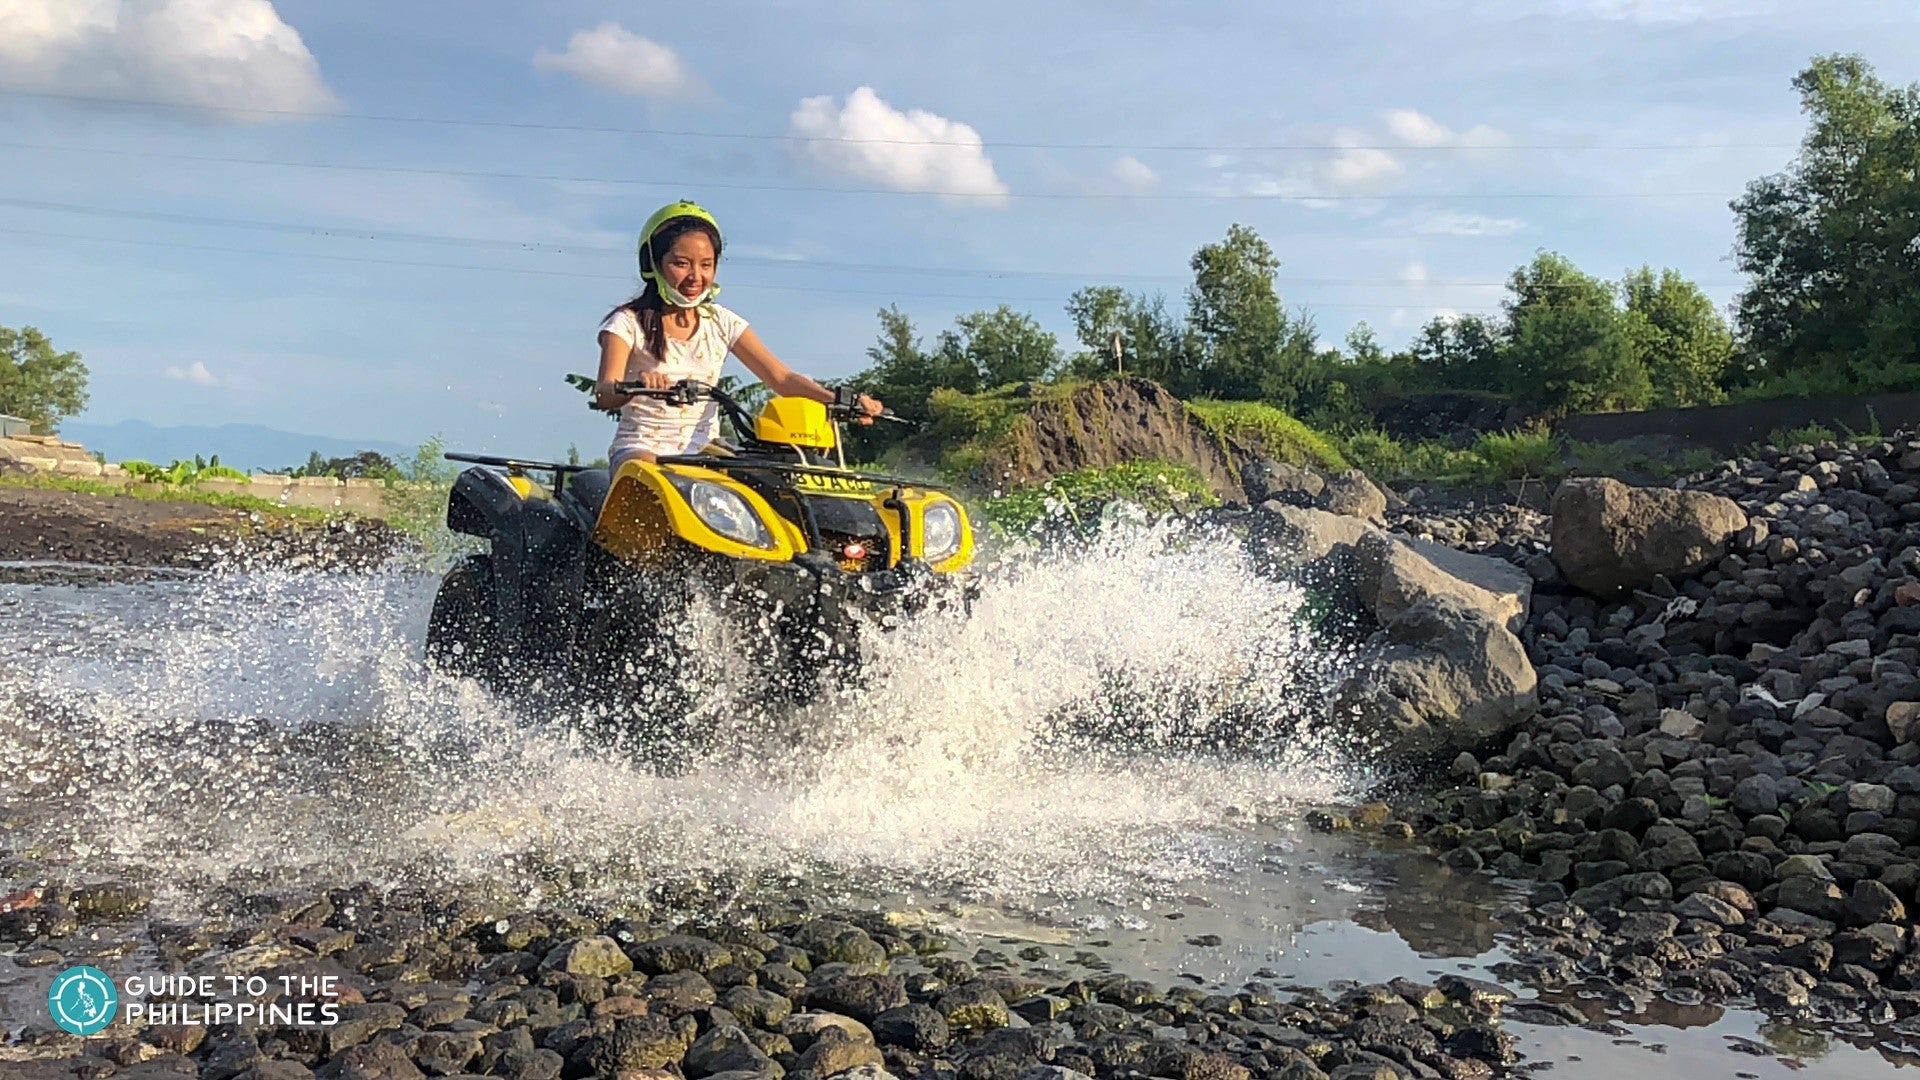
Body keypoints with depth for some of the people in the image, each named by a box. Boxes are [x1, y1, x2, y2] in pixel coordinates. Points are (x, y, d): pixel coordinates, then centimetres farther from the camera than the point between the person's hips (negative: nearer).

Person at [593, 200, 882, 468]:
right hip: (643, 448, -4)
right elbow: (603, 395, -15)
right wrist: (637, 383, -41)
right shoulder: (629, 322, -1)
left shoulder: (722, 323, 10)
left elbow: (781, 377, 3)